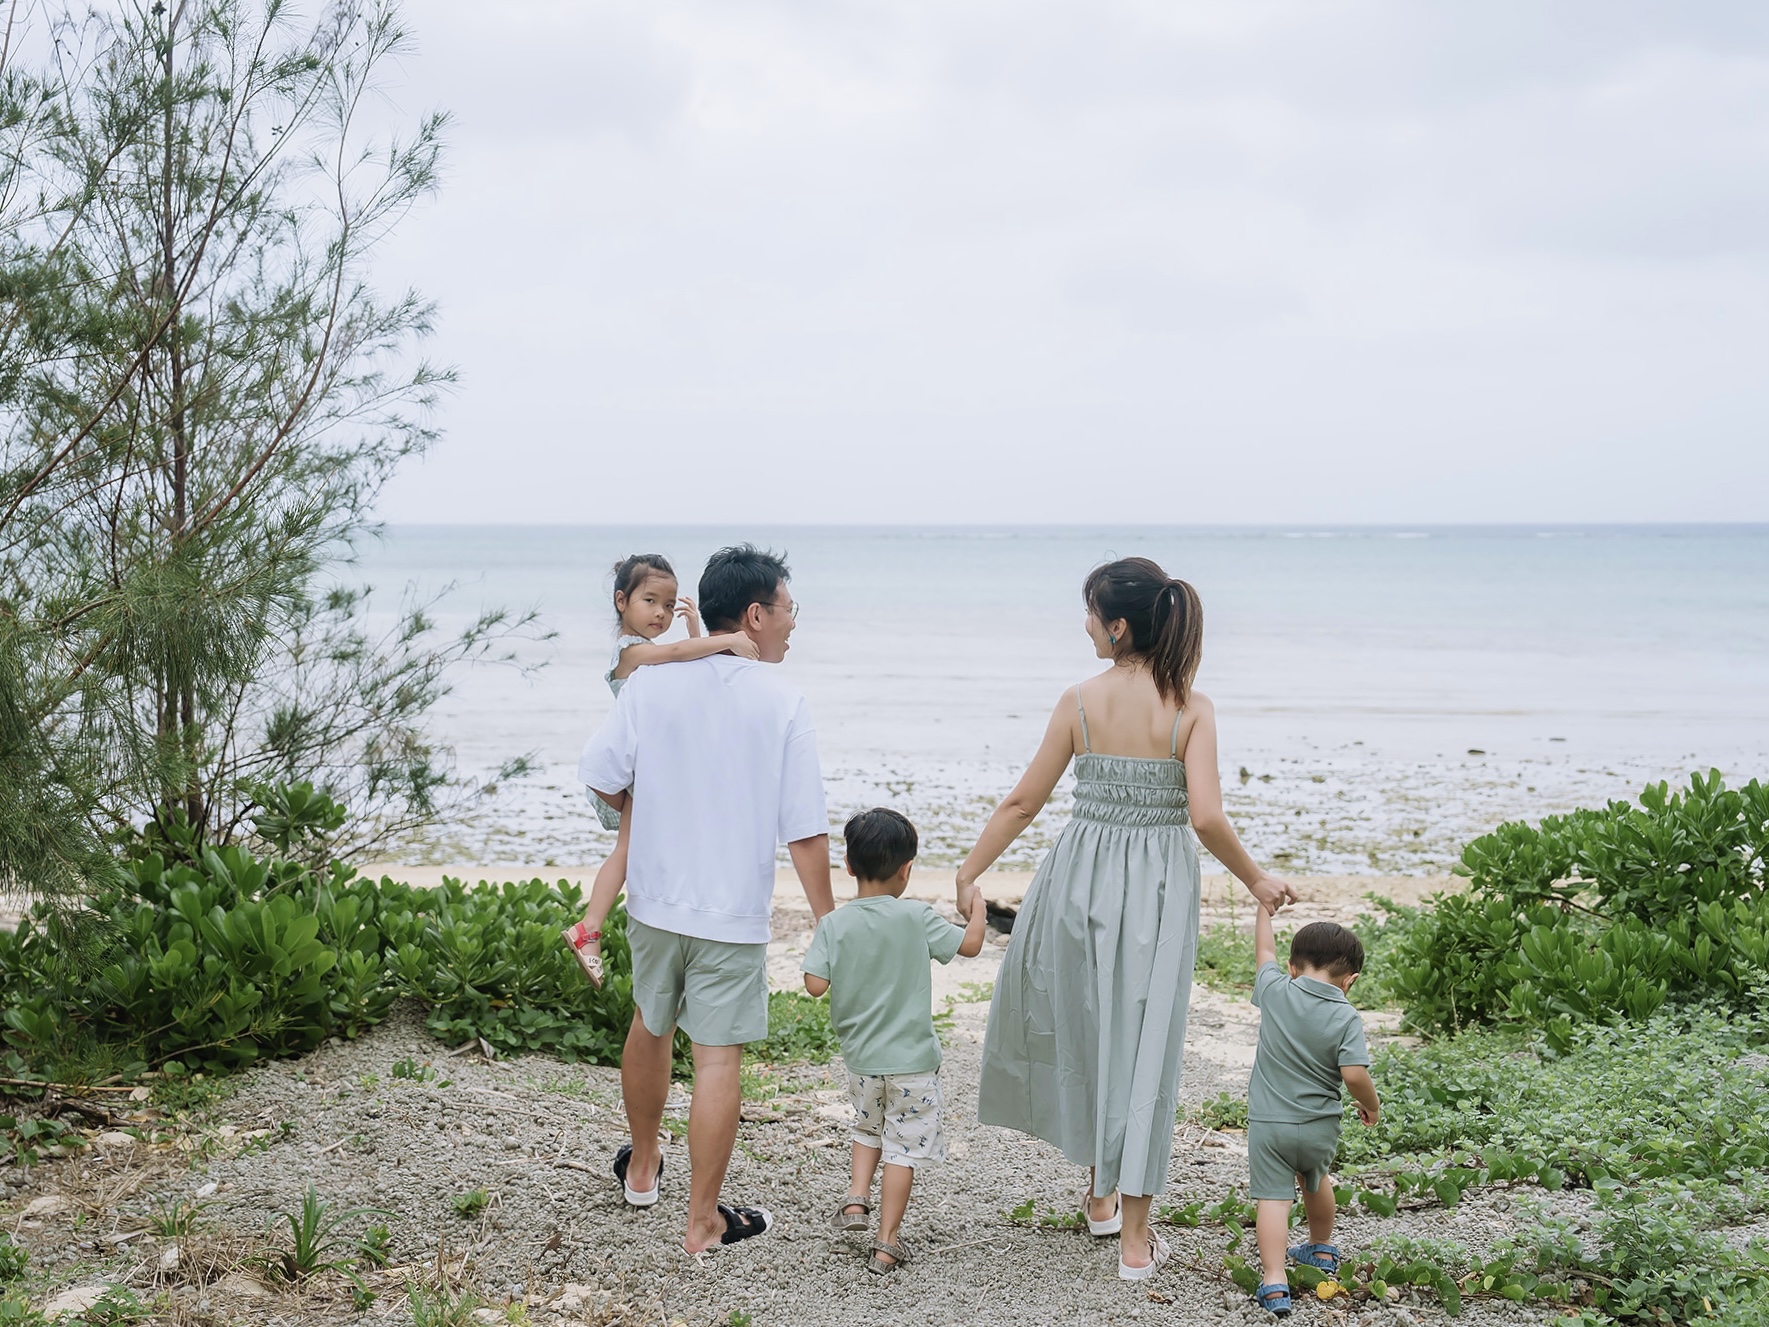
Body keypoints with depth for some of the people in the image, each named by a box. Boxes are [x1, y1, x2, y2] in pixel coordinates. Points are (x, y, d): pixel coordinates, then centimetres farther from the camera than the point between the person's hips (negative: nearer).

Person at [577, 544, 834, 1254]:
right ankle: (703, 1221, 10)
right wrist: (825, 918, -2)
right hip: (733, 912, -4)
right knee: (718, 1058, 3)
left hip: (655, 899, 4)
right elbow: (805, 828, -12)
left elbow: (602, 778, -2)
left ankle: (642, 1168, 43)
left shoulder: (651, 681, -3)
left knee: (649, 1028, 24)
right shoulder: (783, 703, -11)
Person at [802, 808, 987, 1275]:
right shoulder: (915, 917, -13)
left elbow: (815, 984, -12)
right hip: (912, 1061, -3)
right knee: (903, 1147, 7)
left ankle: (856, 1197, 15)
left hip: (861, 1058, 3)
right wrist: (976, 908, 13)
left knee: (869, 1127, 29)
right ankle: (887, 1243, 9)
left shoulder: (835, 924, -8)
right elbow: (970, 945, -6)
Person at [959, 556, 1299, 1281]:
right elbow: (1205, 816, -16)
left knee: (1084, 1030, 19)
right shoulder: (1191, 706, -8)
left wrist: (970, 871, 8)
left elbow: (1023, 802, -3)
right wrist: (1257, 881, 0)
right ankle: (1134, 1237, 8)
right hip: (1159, 889, -1)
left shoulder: (1080, 700, -7)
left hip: (1082, 876, 1)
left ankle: (1101, 1194, 33)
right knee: (1142, 1044, 5)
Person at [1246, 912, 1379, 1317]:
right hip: (1320, 1127, 1)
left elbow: (1264, 951, 13)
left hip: (1268, 1123, -1)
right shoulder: (1346, 1017, -12)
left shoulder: (1276, 991, -6)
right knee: (1316, 1181, 27)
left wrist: (1264, 909, 30)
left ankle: (1274, 1281, -18)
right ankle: (1322, 1250, 48)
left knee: (1272, 1197, -4)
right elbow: (1354, 1074, -20)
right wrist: (1371, 1105, 1)